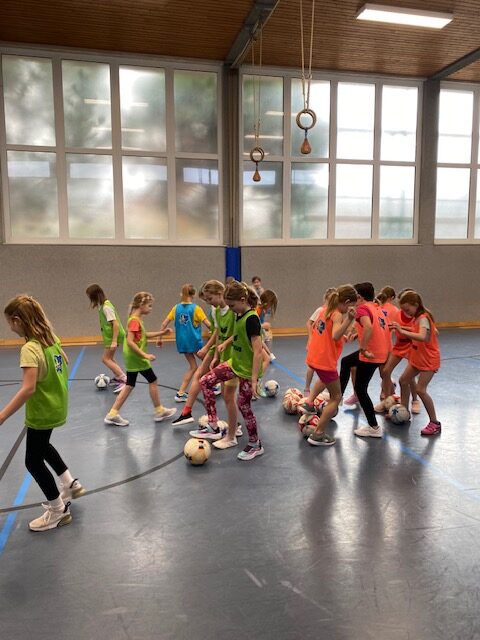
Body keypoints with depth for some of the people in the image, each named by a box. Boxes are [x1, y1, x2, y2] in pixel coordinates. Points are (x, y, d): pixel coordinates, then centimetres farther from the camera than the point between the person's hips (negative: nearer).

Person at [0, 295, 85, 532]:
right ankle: (70, 483, 36)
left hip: (42, 412, -9)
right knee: (41, 446, 32)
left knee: (33, 462, 10)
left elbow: (28, 388, -35)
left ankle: (58, 510, 24)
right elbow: (64, 361, 16)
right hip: (56, 405, 9)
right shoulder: (51, 337, -1)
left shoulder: (30, 348, -26)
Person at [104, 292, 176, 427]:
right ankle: (159, 411, 17)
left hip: (132, 358, 9)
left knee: (129, 385, 11)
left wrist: (161, 333, 20)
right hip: (137, 358, -9)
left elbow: (144, 335, 25)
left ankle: (112, 415, 12)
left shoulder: (136, 319, 11)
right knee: (153, 381, 4)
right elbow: (130, 341, -25)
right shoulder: (135, 320, -18)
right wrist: (145, 355, -26)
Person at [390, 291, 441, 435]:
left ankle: (435, 423, -2)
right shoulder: (418, 317, 4)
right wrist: (406, 329, 5)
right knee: (403, 381, 14)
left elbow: (422, 337, -41)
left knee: (420, 389, -14)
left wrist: (402, 331, -43)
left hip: (429, 360, -10)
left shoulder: (423, 318, -23)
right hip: (417, 357, 10)